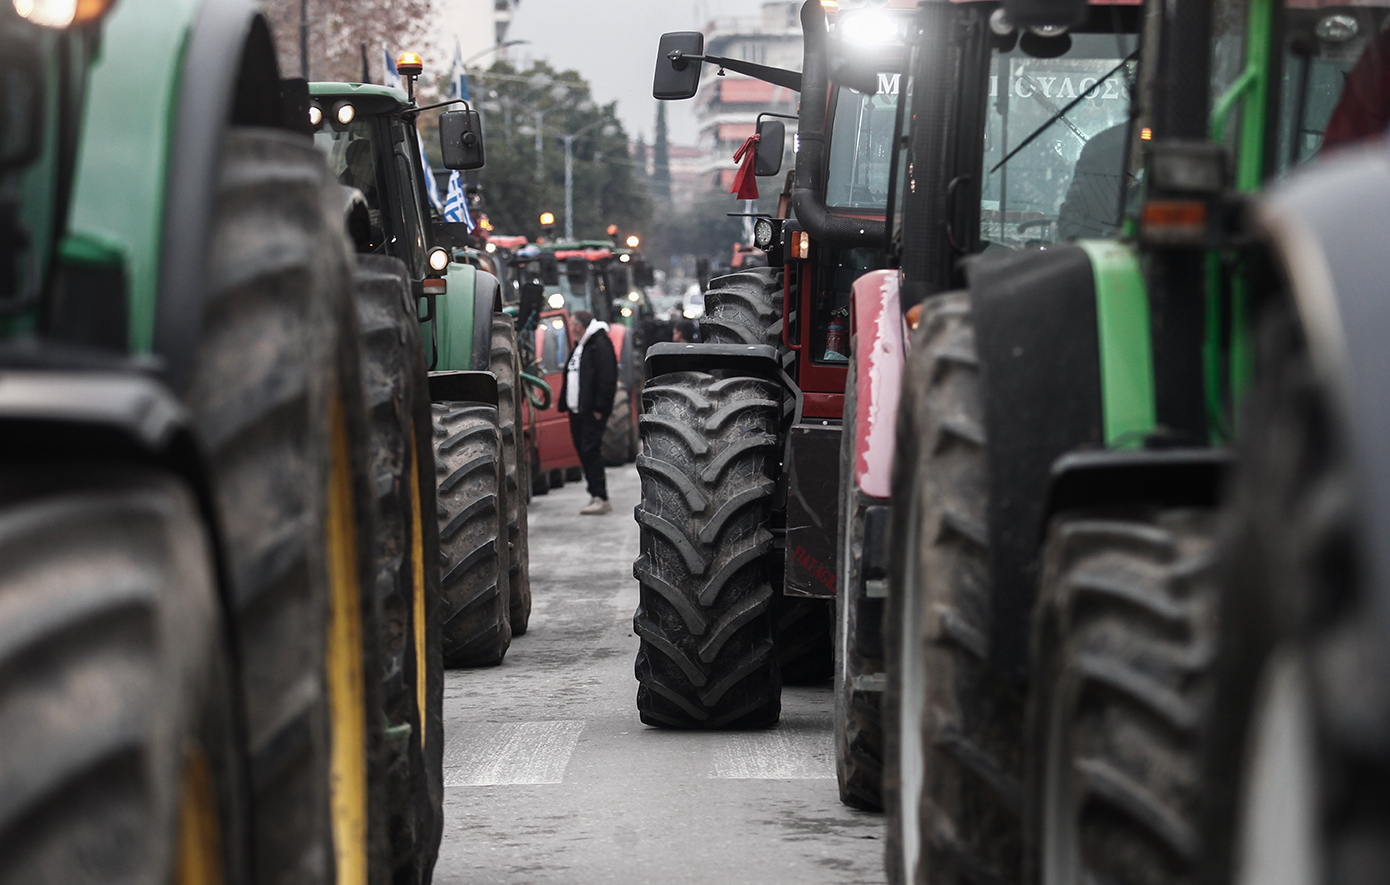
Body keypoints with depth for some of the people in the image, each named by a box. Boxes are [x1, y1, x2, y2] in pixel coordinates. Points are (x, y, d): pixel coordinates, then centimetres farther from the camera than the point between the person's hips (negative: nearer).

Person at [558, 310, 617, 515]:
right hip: (577, 410, 10)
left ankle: (600, 498, -12)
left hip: (592, 412, -10)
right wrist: (566, 404, 16)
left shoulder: (600, 344, -11)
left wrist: (599, 408, -20)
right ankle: (596, 496, 13)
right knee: (583, 451, 8)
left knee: (590, 450, -12)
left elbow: (607, 378, -17)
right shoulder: (580, 346, 21)